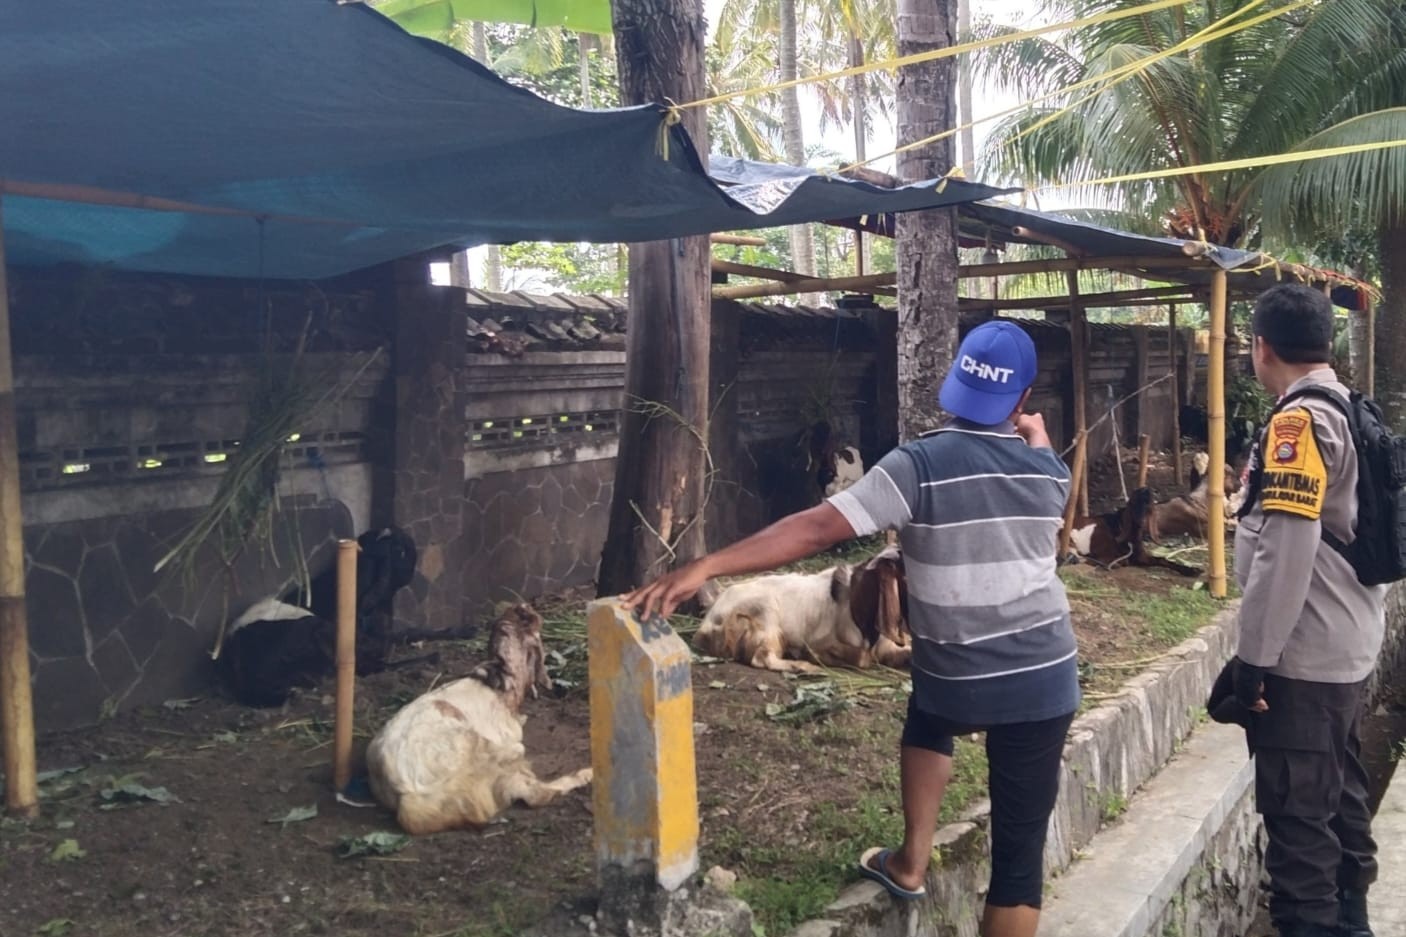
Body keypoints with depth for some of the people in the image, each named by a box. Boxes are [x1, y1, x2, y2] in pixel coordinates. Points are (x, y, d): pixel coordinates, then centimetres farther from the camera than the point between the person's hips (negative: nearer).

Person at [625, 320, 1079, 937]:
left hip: (956, 680, -1)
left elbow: (816, 528, -24)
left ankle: (910, 862, 37)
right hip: (1044, 679, 2)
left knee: (928, 724, 36)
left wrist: (705, 567, -27)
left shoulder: (919, 466, -16)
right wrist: (1036, 442, 32)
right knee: (1019, 847, 6)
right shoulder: (1048, 470, -2)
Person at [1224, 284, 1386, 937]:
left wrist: (1255, 656, -20)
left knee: (1297, 808, -2)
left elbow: (1286, 551, -24)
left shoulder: (1299, 421, -18)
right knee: (1339, 791, 20)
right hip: (1349, 647, 10)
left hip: (1302, 656, -10)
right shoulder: (1354, 413, 11)